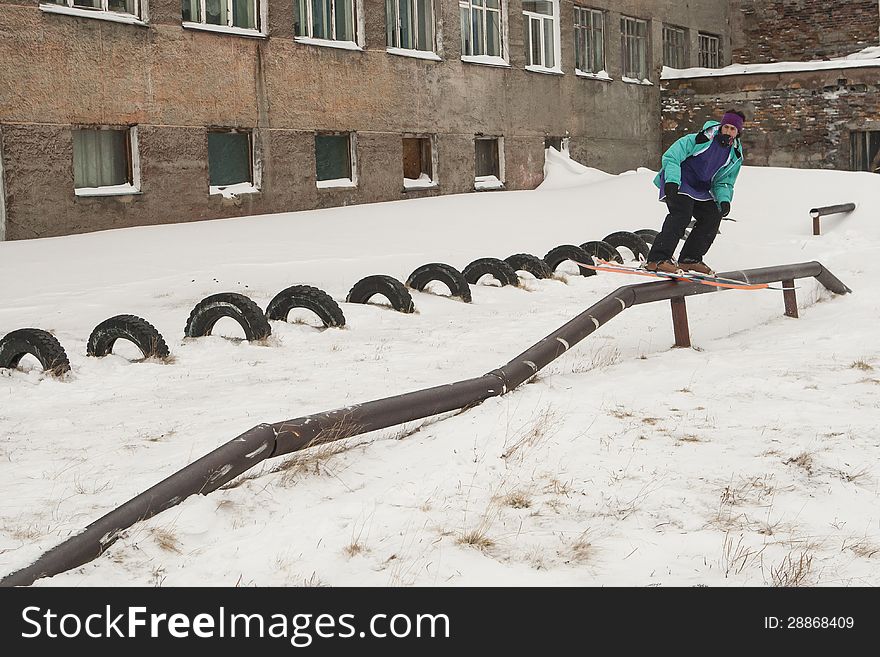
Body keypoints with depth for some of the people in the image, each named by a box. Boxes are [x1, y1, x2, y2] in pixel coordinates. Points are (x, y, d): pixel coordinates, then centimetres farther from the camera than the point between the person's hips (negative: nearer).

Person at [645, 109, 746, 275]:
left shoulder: (735, 156, 3)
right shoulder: (700, 140, -17)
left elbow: (724, 182, 10)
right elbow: (671, 157, -18)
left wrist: (724, 200, -12)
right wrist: (672, 182, -31)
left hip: (700, 190, 7)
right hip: (676, 183, -7)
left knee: (713, 216, -5)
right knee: (682, 213, -27)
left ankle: (689, 259, 6)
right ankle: (657, 260, -34)